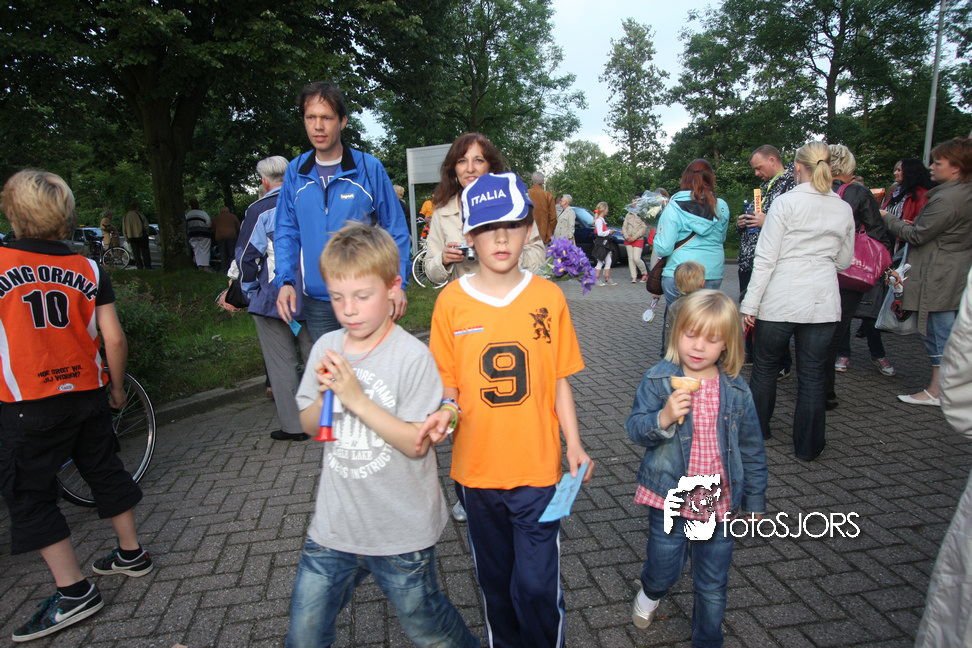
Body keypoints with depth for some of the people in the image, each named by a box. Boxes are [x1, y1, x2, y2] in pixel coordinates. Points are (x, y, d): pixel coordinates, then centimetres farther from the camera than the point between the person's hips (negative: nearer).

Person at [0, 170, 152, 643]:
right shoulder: (89, 270, -1)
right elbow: (114, 340, -2)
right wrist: (116, 388, 11)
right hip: (88, 392, 4)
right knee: (105, 471, 18)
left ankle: (74, 592, 8)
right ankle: (131, 553, 31)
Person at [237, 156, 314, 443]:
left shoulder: (260, 210, -7)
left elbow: (246, 255, -8)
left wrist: (249, 291, 6)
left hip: (273, 299, -5)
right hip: (311, 296, 5)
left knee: (281, 361, 4)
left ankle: (293, 425, 9)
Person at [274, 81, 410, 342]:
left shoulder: (369, 168, -4)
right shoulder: (295, 171, 4)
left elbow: (396, 230, 0)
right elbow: (286, 232, 10)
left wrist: (398, 283, -6)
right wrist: (285, 281, -3)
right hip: (316, 303, 3)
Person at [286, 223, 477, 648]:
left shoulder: (412, 356, -18)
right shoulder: (326, 348, -2)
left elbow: (416, 443, -20)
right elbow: (309, 426, 6)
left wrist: (356, 397, -26)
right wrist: (323, 395, -15)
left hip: (401, 532, -4)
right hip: (333, 525, 4)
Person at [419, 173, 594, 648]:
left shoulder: (548, 296, -6)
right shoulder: (451, 301, -6)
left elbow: (558, 380, 0)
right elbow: (448, 381, 0)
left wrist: (574, 445, -3)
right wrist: (447, 411, -20)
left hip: (537, 467, -1)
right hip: (476, 468, 2)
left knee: (535, 586, 3)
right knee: (495, 581, 21)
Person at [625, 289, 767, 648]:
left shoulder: (736, 391, -3)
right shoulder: (658, 380, -10)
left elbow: (752, 450, 6)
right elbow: (634, 428, -10)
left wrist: (755, 500, 12)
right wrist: (663, 418, -30)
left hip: (719, 501, 2)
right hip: (670, 497, -2)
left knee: (713, 587, 16)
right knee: (664, 571, 14)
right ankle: (650, 593, 49)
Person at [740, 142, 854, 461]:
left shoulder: (785, 202, -7)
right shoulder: (844, 209, 7)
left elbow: (766, 258, -11)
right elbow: (844, 261, 16)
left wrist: (750, 304, -9)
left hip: (780, 301, -3)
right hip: (823, 302, 4)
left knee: (765, 366, 13)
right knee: (813, 375, 9)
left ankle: (756, 431, 28)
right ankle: (807, 446, 18)